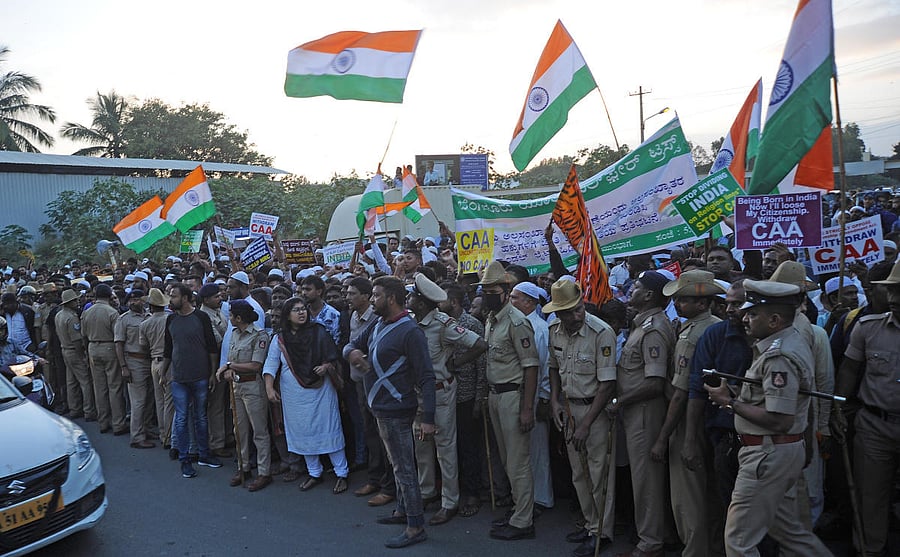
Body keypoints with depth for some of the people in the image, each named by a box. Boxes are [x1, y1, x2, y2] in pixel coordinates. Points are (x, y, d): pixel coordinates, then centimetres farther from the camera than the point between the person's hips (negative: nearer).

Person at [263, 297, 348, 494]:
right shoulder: (279, 339, 2)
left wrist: (326, 366, -16)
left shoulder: (318, 332, -2)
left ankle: (342, 474, 8)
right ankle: (314, 474, 23)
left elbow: (332, 357, 4)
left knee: (329, 429, -1)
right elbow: (271, 365, 1)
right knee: (303, 432, 9)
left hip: (320, 390, -2)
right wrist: (269, 388, -8)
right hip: (294, 394, 2)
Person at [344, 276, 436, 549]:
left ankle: (416, 527, 8)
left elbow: (426, 377, -21)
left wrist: (428, 418, -25)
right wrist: (352, 352, -10)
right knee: (399, 464, 21)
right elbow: (351, 345, 17)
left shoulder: (409, 331, -20)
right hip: (381, 408, 9)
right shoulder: (377, 325, 7)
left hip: (396, 410, -9)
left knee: (404, 468, -2)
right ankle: (403, 510, 36)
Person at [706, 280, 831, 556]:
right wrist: (735, 395, 5)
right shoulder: (792, 341, 9)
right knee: (787, 527, 25)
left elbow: (780, 421, -27)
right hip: (785, 450, 10)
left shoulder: (779, 356, -23)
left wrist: (730, 402, -18)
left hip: (768, 454, -10)